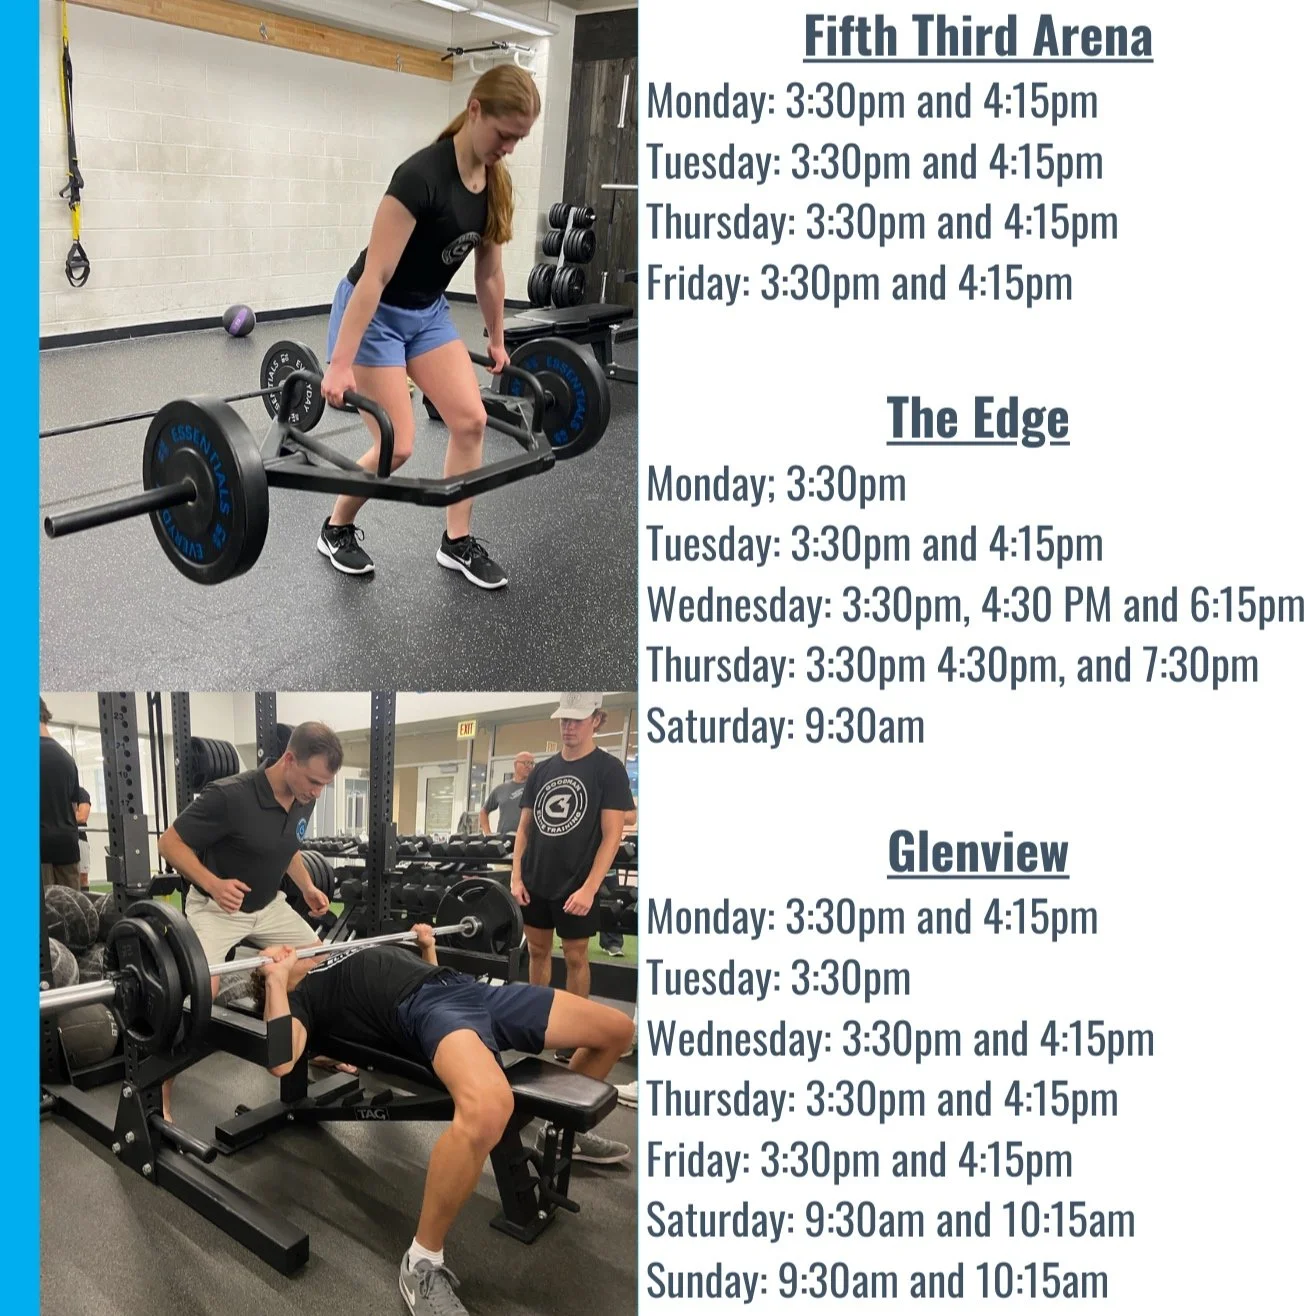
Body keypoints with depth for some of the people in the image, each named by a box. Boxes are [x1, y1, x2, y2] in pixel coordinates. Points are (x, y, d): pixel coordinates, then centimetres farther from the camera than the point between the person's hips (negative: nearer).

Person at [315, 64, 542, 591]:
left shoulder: (496, 183, -5)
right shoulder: (422, 175, -29)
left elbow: (489, 271, 9)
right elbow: (375, 275, -30)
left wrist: (497, 340, 16)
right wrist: (341, 365, -31)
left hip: (428, 312, 7)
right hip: (375, 314, -7)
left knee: (470, 420, -2)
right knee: (396, 444, -9)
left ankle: (457, 541, 11)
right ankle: (336, 529, 16)